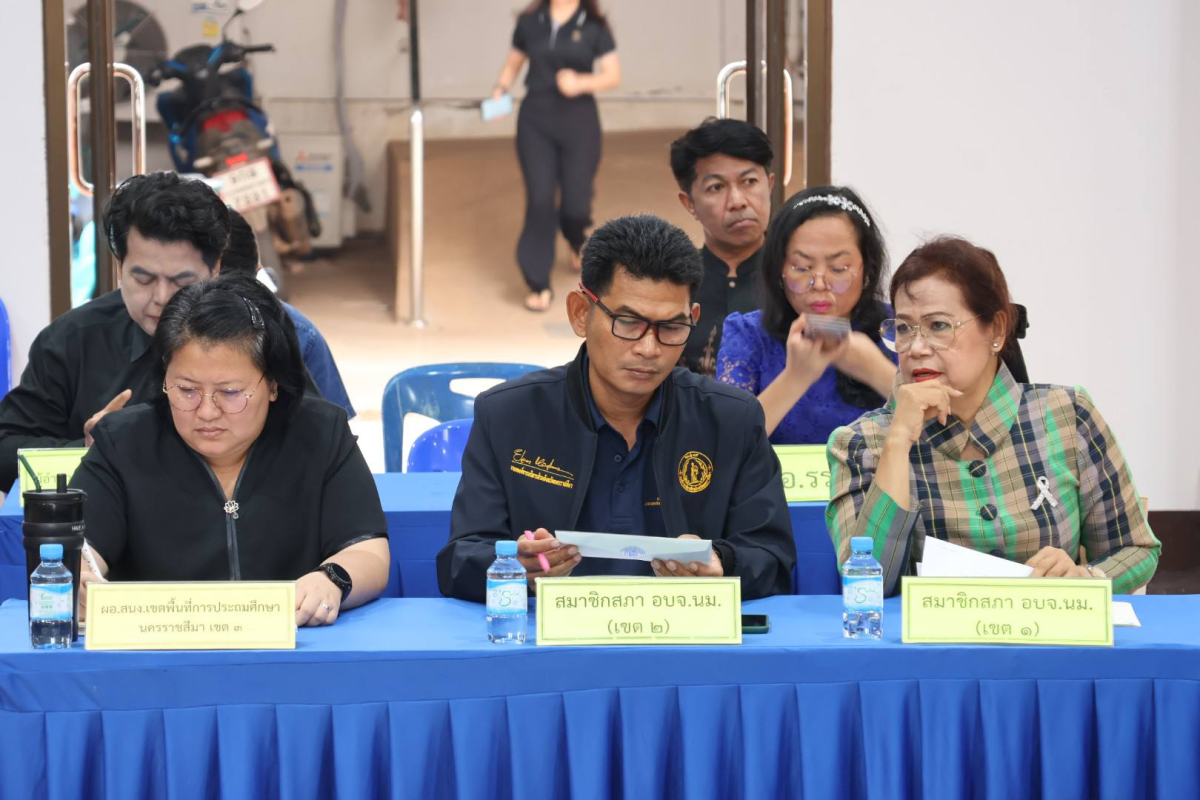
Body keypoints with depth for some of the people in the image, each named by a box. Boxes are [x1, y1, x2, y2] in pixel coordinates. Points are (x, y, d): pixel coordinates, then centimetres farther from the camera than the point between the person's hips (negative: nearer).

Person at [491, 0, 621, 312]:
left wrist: (581, 82, -20)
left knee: (576, 203, -2)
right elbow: (513, 63, 15)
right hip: (535, 121, 1)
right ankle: (539, 285, 3)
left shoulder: (593, 26, -2)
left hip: (578, 121, -1)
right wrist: (500, 90, -3)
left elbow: (613, 75, -2)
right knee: (539, 200, -7)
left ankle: (578, 241, 37)